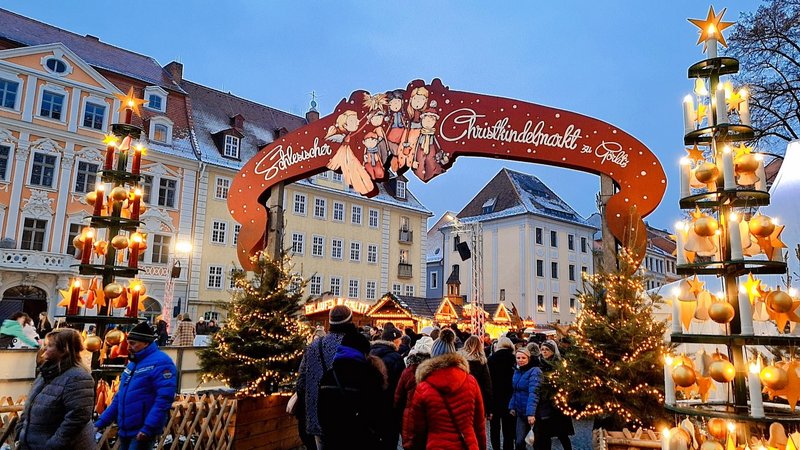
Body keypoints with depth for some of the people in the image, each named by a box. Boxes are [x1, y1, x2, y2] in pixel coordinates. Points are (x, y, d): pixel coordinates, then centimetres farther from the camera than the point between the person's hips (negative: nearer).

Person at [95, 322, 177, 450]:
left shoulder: (160, 362, -15)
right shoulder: (132, 363, 15)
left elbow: (164, 399, -24)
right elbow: (119, 397, 21)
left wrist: (148, 428, -29)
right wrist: (101, 422, 15)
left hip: (142, 432, -9)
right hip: (125, 430, 9)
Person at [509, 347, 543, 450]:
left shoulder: (534, 371, -15)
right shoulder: (517, 371, 10)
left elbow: (533, 393, -25)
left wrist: (531, 413, -33)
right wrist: (512, 406, 6)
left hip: (532, 413, -6)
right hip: (521, 412, 6)